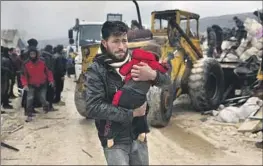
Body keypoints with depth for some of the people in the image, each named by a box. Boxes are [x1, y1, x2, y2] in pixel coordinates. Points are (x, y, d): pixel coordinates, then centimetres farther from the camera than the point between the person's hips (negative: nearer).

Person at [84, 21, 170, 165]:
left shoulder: (135, 62, -3)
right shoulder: (96, 70, -13)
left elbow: (166, 80, -1)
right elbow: (93, 108, -21)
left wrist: (153, 75, -24)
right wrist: (131, 113, -21)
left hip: (138, 136, 4)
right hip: (114, 140, -4)